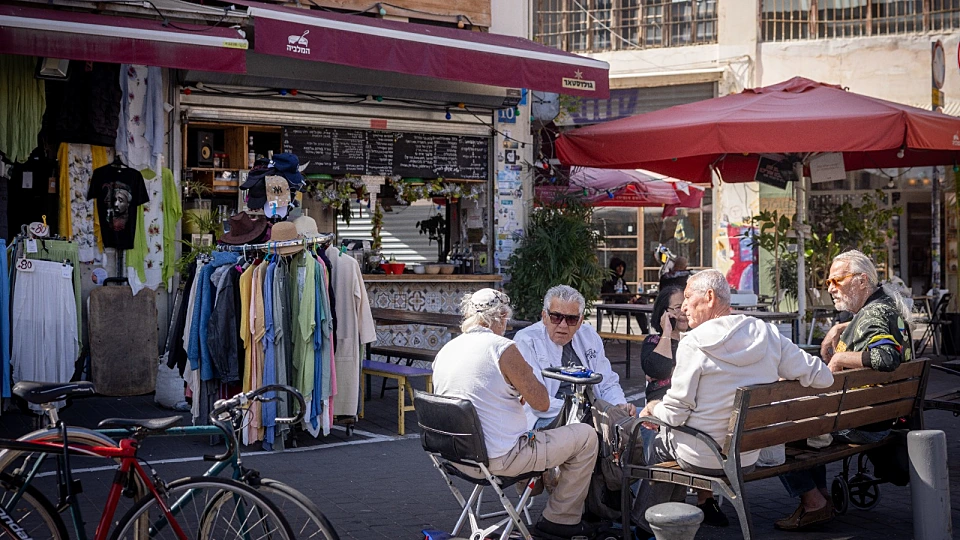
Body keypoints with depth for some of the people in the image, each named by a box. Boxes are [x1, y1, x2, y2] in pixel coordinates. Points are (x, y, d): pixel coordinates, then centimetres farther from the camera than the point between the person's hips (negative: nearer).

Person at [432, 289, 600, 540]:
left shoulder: (444, 352, 5)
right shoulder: (503, 348, -17)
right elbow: (541, 403, -13)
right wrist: (528, 376, 5)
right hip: (502, 458, -8)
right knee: (586, 436, 7)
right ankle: (561, 519, 16)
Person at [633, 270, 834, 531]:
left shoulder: (693, 343, -20)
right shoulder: (768, 334, -7)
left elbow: (675, 414, -16)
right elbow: (822, 377, -2)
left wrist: (654, 408, 7)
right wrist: (769, 381, 13)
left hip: (703, 458, -5)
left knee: (659, 442, 27)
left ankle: (643, 522, 37)